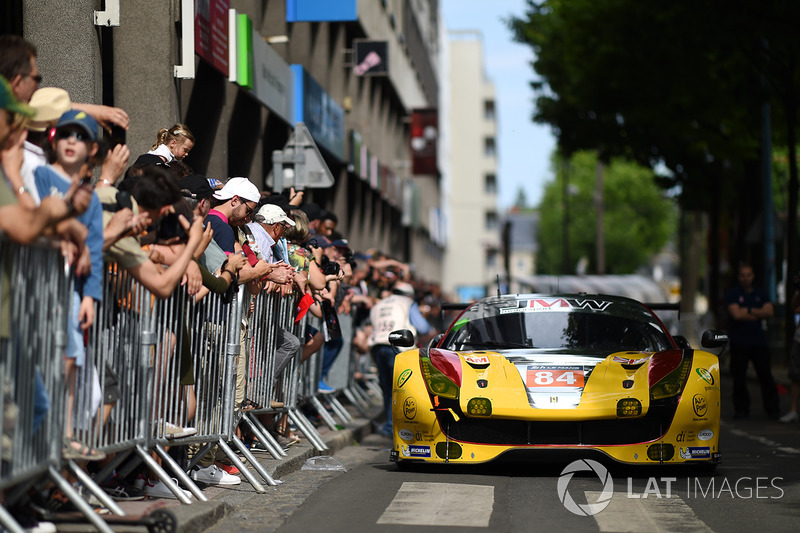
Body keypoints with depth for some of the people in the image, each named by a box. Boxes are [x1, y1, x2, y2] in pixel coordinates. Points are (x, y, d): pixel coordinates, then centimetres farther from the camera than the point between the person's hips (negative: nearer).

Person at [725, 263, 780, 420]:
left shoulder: (760, 294, 13)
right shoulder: (733, 294, 2)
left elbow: (769, 311, -2)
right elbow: (736, 314, -12)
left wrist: (749, 310, -9)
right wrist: (758, 315, -4)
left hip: (759, 340, 2)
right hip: (739, 342, -2)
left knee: (766, 375, -1)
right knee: (739, 378, 0)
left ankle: (772, 408, 2)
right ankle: (741, 408, 9)